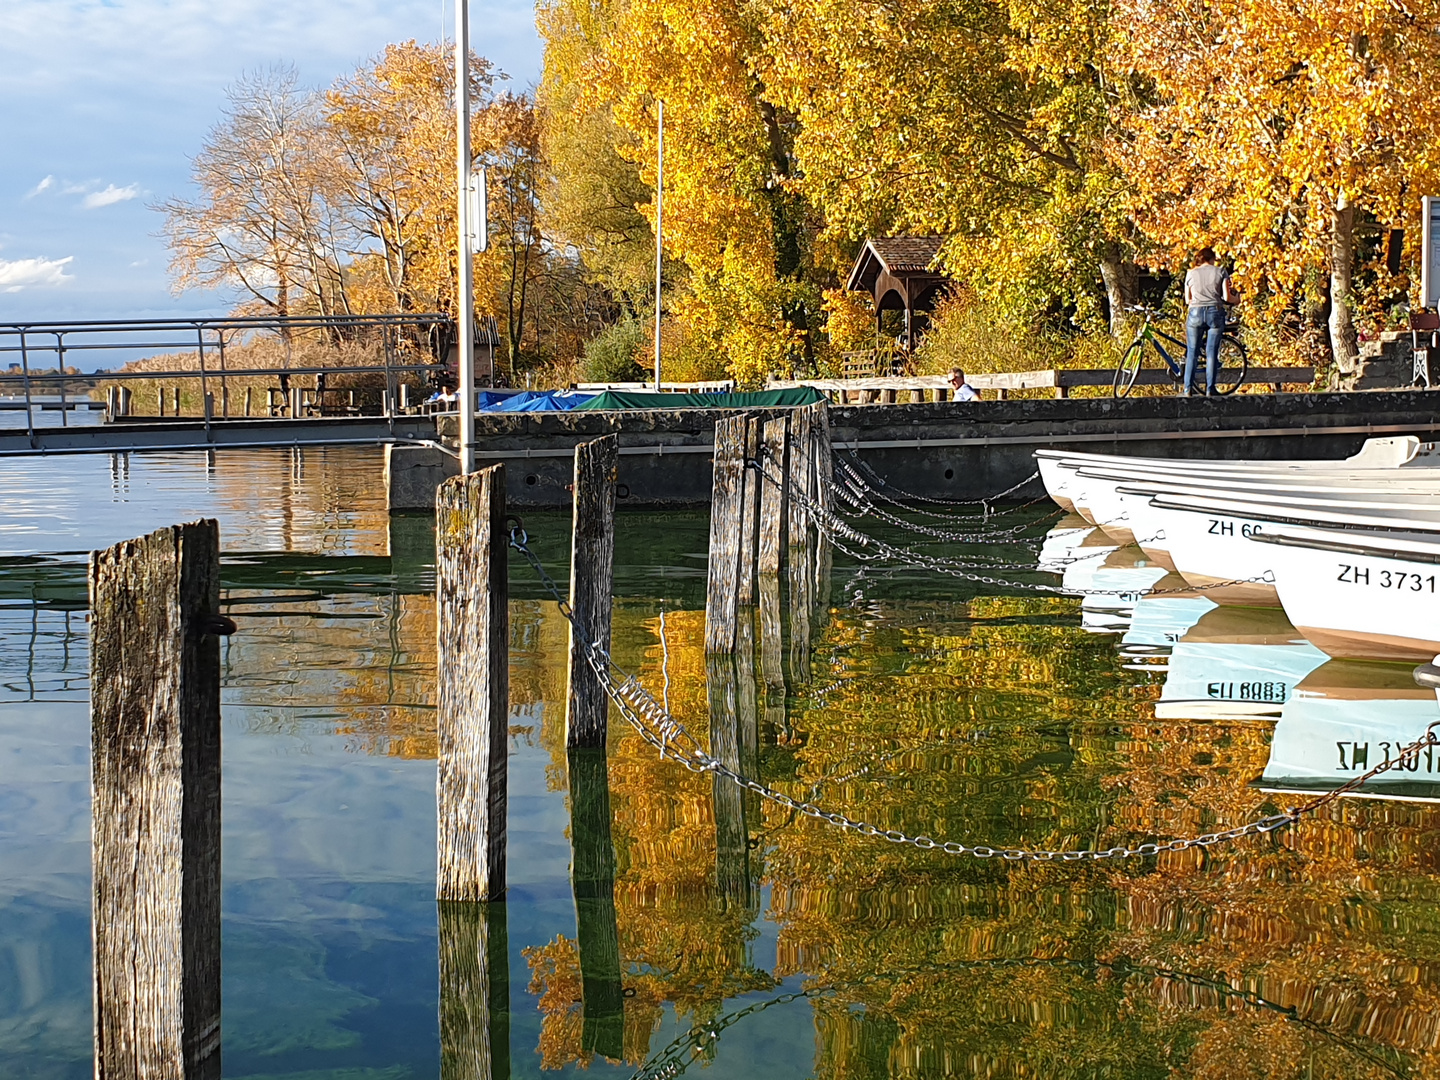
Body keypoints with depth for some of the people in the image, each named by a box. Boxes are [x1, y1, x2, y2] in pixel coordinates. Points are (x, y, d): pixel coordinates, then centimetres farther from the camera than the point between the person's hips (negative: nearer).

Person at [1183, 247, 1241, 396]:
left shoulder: (1191, 273, 7)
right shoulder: (1220, 272, 4)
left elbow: (1187, 300, 11)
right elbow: (1227, 297, -1)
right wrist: (1236, 299, 19)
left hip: (1196, 312, 1)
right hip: (1215, 312, -1)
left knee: (1192, 352, 5)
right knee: (1212, 352, 3)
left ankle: (1187, 389, 0)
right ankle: (1209, 389, 1)